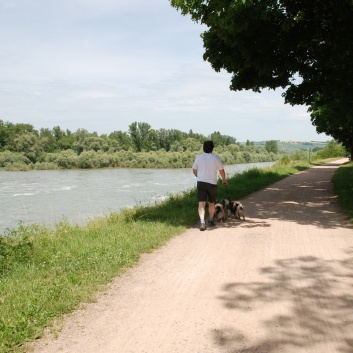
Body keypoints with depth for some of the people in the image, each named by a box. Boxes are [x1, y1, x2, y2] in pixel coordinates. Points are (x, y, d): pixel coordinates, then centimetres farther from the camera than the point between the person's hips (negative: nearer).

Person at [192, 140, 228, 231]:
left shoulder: (198, 157, -1)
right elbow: (221, 171, 2)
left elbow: (194, 170, 7)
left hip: (201, 183, 0)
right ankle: (211, 220, 28)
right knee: (211, 203, 18)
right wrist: (224, 179, 22)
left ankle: (202, 221, -22)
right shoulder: (216, 158, -4)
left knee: (201, 203, -5)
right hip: (212, 183, 0)